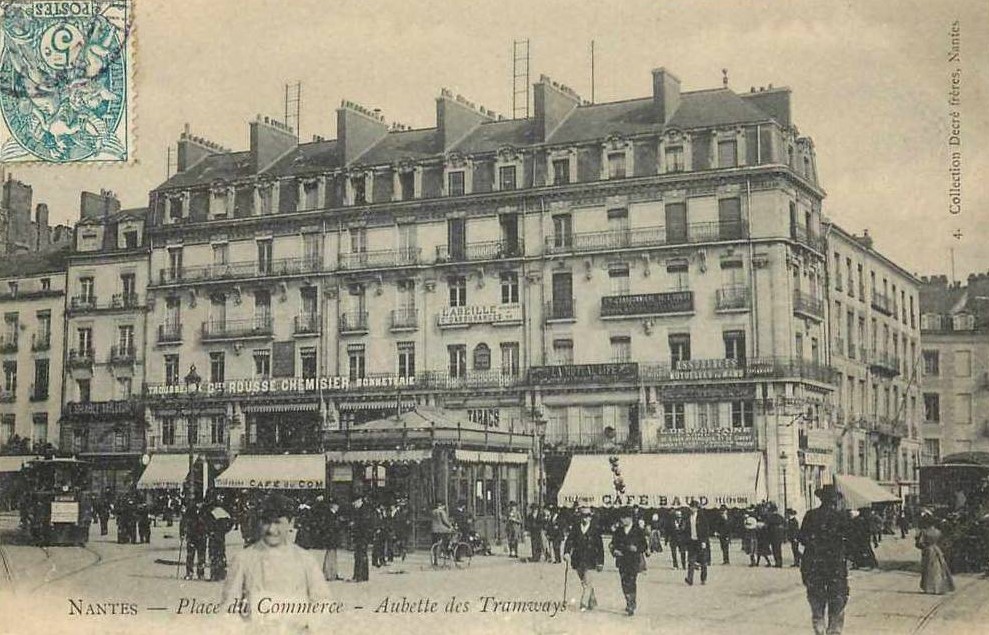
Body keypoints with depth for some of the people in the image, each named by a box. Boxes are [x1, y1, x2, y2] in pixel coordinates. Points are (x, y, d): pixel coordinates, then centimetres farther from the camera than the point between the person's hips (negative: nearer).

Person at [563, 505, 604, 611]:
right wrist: (566, 552, -18)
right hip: (578, 560, 4)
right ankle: (592, 601, 29)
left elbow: (600, 546, 1)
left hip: (589, 560, -4)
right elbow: (569, 540, 0)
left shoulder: (595, 529, -2)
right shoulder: (575, 527, 5)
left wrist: (600, 562, -1)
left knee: (587, 582, -12)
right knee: (583, 582, 13)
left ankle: (584, 604, -11)